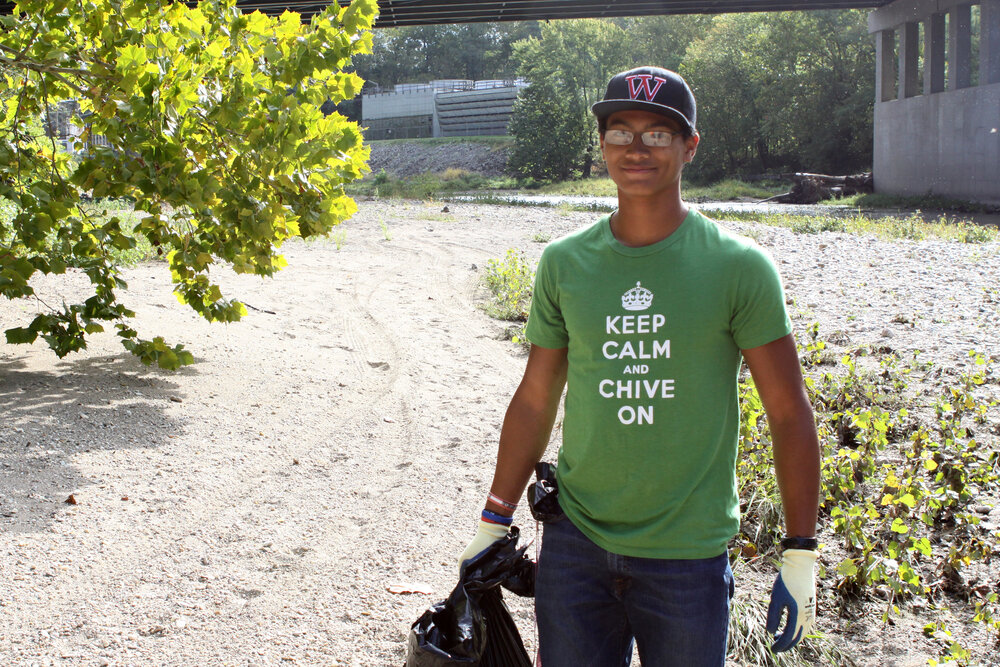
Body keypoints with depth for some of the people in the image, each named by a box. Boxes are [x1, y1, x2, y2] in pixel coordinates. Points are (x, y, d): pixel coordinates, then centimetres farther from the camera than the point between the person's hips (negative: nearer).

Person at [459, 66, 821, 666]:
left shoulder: (739, 267, -7)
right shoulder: (564, 263, 2)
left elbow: (790, 413, -4)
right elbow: (536, 400, 9)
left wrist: (801, 556, -5)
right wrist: (493, 525, 11)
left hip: (687, 558, -2)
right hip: (575, 544, 3)